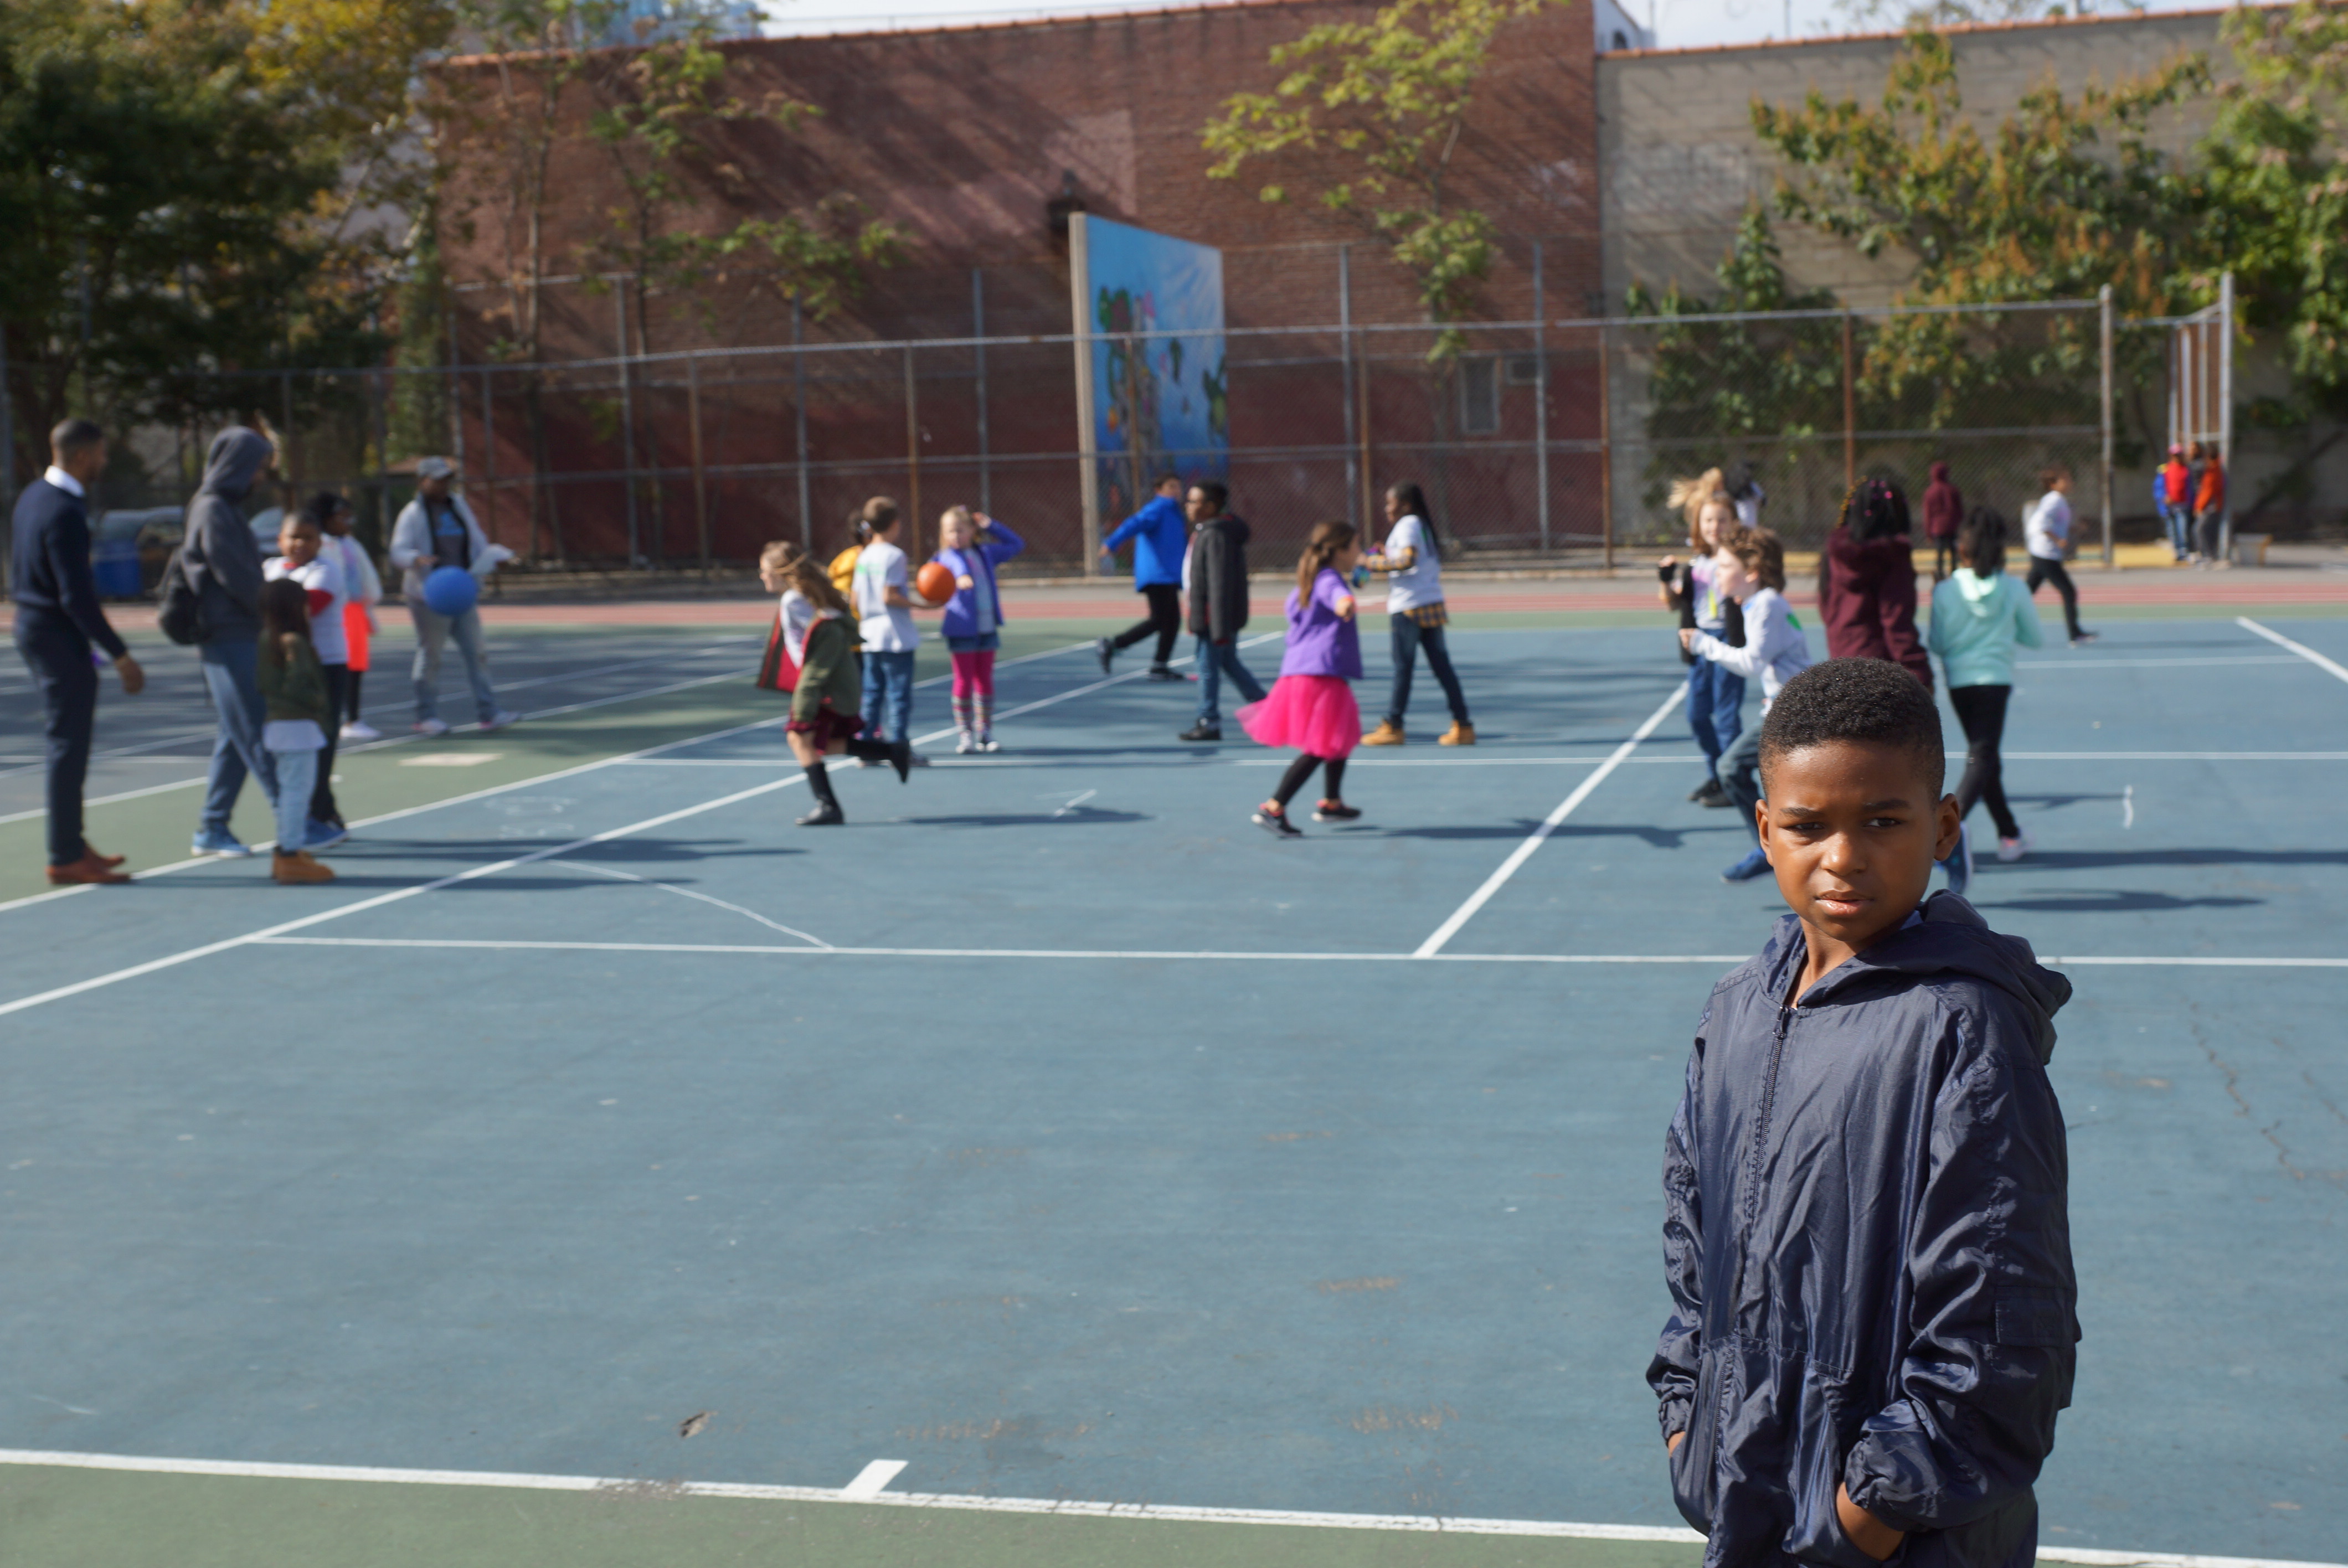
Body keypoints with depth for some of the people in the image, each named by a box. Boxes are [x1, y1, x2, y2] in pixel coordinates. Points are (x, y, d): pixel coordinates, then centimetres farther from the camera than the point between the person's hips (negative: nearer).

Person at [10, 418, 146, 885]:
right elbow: (77, 597, -25)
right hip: (59, 636, -10)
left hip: (32, 626, 10)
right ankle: (65, 858, 2)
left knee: (69, 741, 17)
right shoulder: (65, 513, -21)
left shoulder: (33, 496, 9)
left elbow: (17, 575, 17)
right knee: (69, 745, -4)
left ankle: (71, 843, 25)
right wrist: (120, 655, -21)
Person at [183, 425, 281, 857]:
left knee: (237, 735, 10)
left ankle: (212, 829, 14)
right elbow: (234, 577, -16)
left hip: (237, 638, 10)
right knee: (258, 734, -6)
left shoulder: (224, 508, 16)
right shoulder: (214, 511, -13)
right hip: (230, 639, -10)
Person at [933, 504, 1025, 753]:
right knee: (964, 681, -1)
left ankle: (985, 733, 14)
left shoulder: (986, 553, 12)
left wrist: (992, 525, 14)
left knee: (985, 680, 8)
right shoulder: (949, 557, -2)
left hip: (988, 628, 5)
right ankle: (964, 733, 5)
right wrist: (962, 577, -44)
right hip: (962, 630, -4)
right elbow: (958, 566, -24)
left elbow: (1016, 544, 23)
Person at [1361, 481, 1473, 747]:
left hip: (1409, 606, -8)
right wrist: (1388, 557, 21)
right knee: (1442, 666, 6)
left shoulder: (1407, 525, -8)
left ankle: (1392, 726, 4)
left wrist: (1377, 564, -14)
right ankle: (1462, 726, 3)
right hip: (1432, 603, 8)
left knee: (1403, 667, -2)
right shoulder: (1423, 525, 20)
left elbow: (1408, 559, -21)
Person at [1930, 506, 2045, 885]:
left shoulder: (1946, 591, -5)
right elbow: (2036, 638, 6)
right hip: (1995, 679, -2)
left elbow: (1938, 644, -2)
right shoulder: (2013, 589, -4)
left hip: (1959, 681, 2)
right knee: (1982, 758, -10)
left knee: (1983, 757, 17)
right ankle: (1955, 820, -37)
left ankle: (2010, 835, 27)